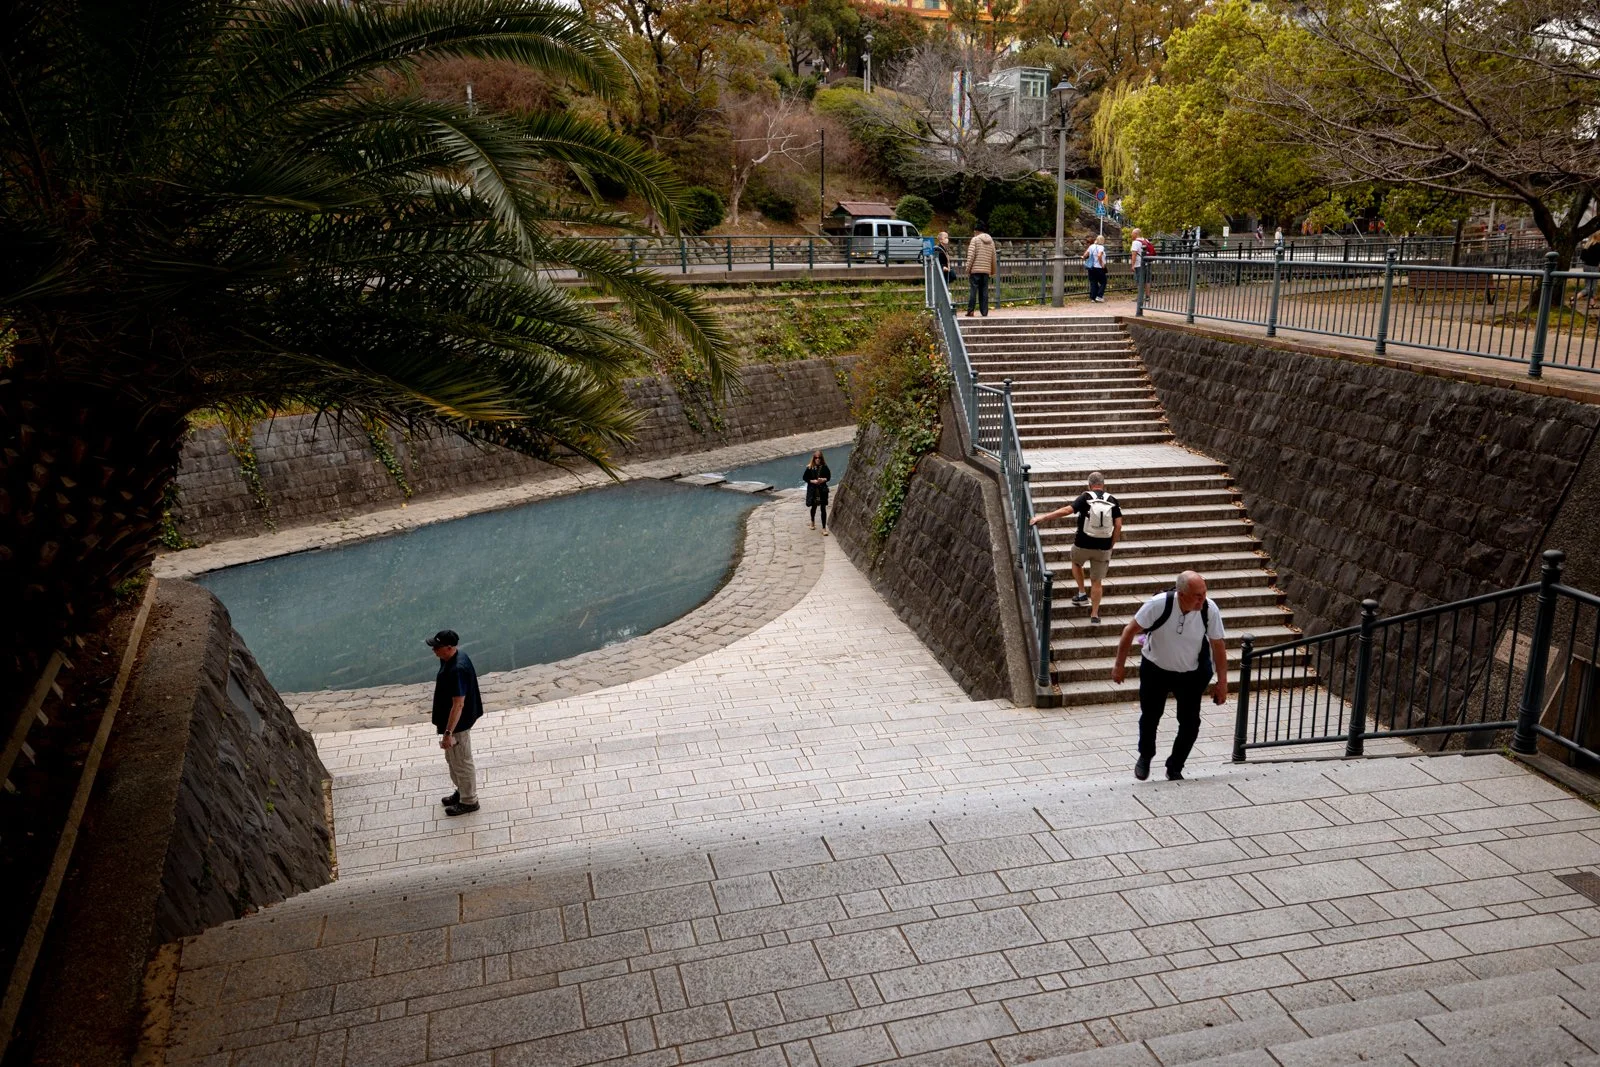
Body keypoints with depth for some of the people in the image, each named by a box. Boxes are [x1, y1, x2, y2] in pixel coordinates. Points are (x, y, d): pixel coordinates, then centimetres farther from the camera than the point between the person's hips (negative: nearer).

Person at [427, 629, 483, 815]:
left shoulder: (457, 670, -33)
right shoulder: (452, 658, -2)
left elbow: (458, 705, -30)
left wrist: (448, 732, -27)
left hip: (458, 724, -10)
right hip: (453, 721, 10)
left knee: (462, 762, 8)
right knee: (452, 760, 25)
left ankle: (469, 801, 25)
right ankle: (462, 791, 43)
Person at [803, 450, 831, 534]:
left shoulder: (824, 467, -6)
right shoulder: (810, 468, -8)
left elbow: (828, 476, 4)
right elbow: (805, 478, -3)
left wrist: (823, 479, -16)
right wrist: (813, 481, -17)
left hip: (822, 490, 0)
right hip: (813, 490, 0)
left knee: (823, 509, -2)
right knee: (814, 507, 18)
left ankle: (824, 528, 1)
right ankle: (812, 522, 45)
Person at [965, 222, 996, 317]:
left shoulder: (975, 239, -1)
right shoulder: (991, 241, 15)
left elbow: (971, 256, -9)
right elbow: (994, 258, 16)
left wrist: (967, 270, -6)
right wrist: (993, 272, 23)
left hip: (975, 270, -4)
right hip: (986, 270, 4)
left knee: (974, 290, -4)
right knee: (984, 291, 6)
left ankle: (970, 311, -7)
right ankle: (984, 312, 4)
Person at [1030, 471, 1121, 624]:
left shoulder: (1086, 497, -8)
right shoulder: (1112, 501, 0)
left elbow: (1067, 510, -21)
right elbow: (1118, 525, -3)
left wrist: (1042, 517, -20)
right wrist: (1111, 545, 8)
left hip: (1083, 544, -1)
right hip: (1103, 548, 2)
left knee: (1076, 563, 32)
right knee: (1097, 581, 12)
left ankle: (1082, 594, 25)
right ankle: (1095, 614, 13)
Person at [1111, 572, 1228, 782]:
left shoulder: (1209, 609, -24)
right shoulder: (1159, 604, -30)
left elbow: (1218, 645, -10)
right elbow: (1130, 631, -17)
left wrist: (1222, 682, -7)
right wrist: (1119, 665, -11)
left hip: (1192, 674, 1)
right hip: (1155, 669, -1)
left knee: (1190, 722, -2)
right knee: (1149, 717, 11)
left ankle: (1175, 768, 21)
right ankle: (1145, 757, 40)